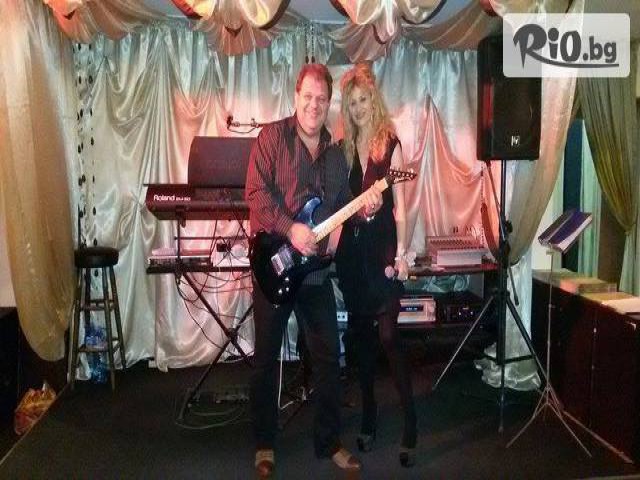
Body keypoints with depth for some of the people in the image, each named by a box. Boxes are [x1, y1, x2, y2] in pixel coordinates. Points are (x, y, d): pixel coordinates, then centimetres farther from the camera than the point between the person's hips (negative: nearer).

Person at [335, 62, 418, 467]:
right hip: (351, 248, 5)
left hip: (381, 247, -5)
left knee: (389, 335, -8)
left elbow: (399, 204, -6)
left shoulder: (391, 144, -2)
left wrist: (401, 252, -15)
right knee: (361, 333, 11)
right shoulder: (345, 147, 10)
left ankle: (410, 426, 2)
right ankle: (369, 416, 25)